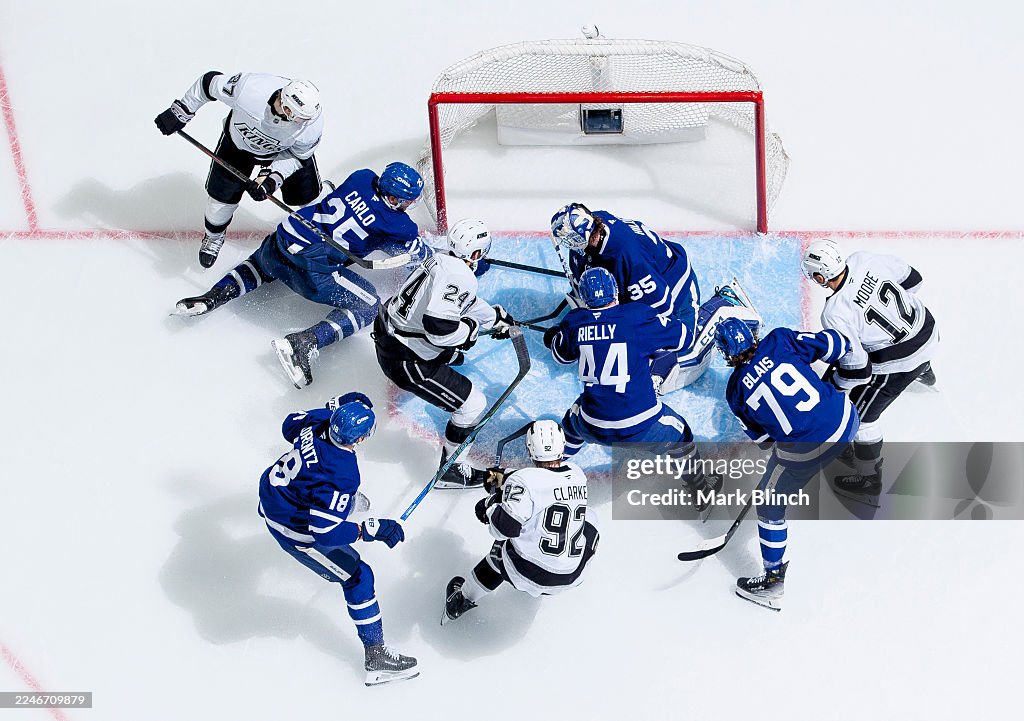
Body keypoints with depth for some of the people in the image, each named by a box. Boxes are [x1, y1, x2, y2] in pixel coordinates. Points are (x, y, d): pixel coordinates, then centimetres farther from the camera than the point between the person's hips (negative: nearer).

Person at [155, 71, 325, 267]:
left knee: (304, 195, 3)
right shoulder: (248, 89, -44)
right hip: (239, 140, 0)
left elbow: (297, 156, -18)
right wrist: (180, 112, -17)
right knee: (223, 193, 2)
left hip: (286, 149, 0)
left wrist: (272, 178, -30)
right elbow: (210, 82, -24)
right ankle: (214, 236, 36)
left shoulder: (312, 125, -38)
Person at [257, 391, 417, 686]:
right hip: (295, 531, -8)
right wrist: (372, 529, -33)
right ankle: (375, 657, 7)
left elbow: (290, 425, 10)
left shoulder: (316, 424, -16)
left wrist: (334, 407, 8)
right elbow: (325, 532, -36)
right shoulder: (342, 476, -37)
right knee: (357, 576, -1)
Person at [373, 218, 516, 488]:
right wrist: (469, 329, -16)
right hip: (403, 360, -9)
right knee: (472, 405, -3)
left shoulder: (440, 260, 5)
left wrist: (496, 316, 34)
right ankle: (450, 471, 8)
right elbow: (438, 325, -35)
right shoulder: (460, 276, -24)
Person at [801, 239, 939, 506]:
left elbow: (856, 367, -23)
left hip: (899, 361, -7)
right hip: (926, 328, 7)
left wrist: (835, 386, -3)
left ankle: (869, 480, 23)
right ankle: (923, 373, 79)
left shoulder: (835, 315, -29)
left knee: (862, 413, 10)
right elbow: (911, 278, 3)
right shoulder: (864, 260, -13)